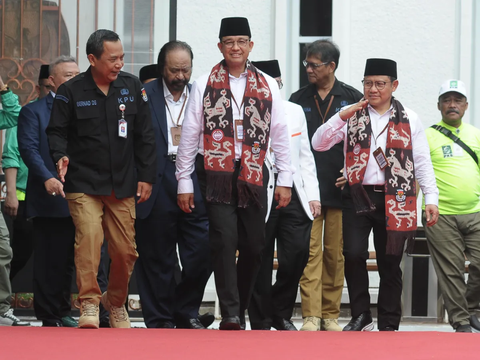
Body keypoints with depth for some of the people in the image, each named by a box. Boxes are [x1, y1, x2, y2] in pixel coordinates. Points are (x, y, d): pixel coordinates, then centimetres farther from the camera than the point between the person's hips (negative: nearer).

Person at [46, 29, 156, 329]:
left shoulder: (132, 87, 7)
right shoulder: (71, 92, -1)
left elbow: (145, 136, 11)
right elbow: (57, 131, 4)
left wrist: (146, 176, 7)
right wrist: (60, 156, -17)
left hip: (123, 185, 3)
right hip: (83, 185, -3)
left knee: (126, 250, 4)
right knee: (89, 237, -21)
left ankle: (116, 302, 27)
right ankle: (89, 303, -14)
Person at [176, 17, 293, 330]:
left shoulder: (267, 86, 10)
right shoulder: (205, 85, 4)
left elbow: (280, 135, 11)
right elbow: (189, 136, 4)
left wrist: (285, 180, 6)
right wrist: (184, 182, 1)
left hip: (253, 175, 3)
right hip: (216, 173, -2)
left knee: (254, 246, 4)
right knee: (225, 241, -12)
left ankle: (240, 311, 17)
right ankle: (230, 316, -14)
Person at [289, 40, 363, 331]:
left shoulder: (353, 99, 6)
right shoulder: (299, 100, 10)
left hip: (340, 188, 0)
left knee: (336, 253, 4)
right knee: (310, 251, -7)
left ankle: (331, 315, 10)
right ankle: (311, 316, -10)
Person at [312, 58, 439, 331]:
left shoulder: (408, 119, 7)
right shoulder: (353, 116, 8)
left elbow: (422, 162, 6)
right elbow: (318, 144, 0)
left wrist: (431, 198, -3)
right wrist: (341, 117, -13)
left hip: (394, 200, 0)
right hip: (357, 196, 0)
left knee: (390, 263, 4)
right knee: (354, 254, -13)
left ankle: (389, 325, 12)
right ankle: (361, 317, 1)